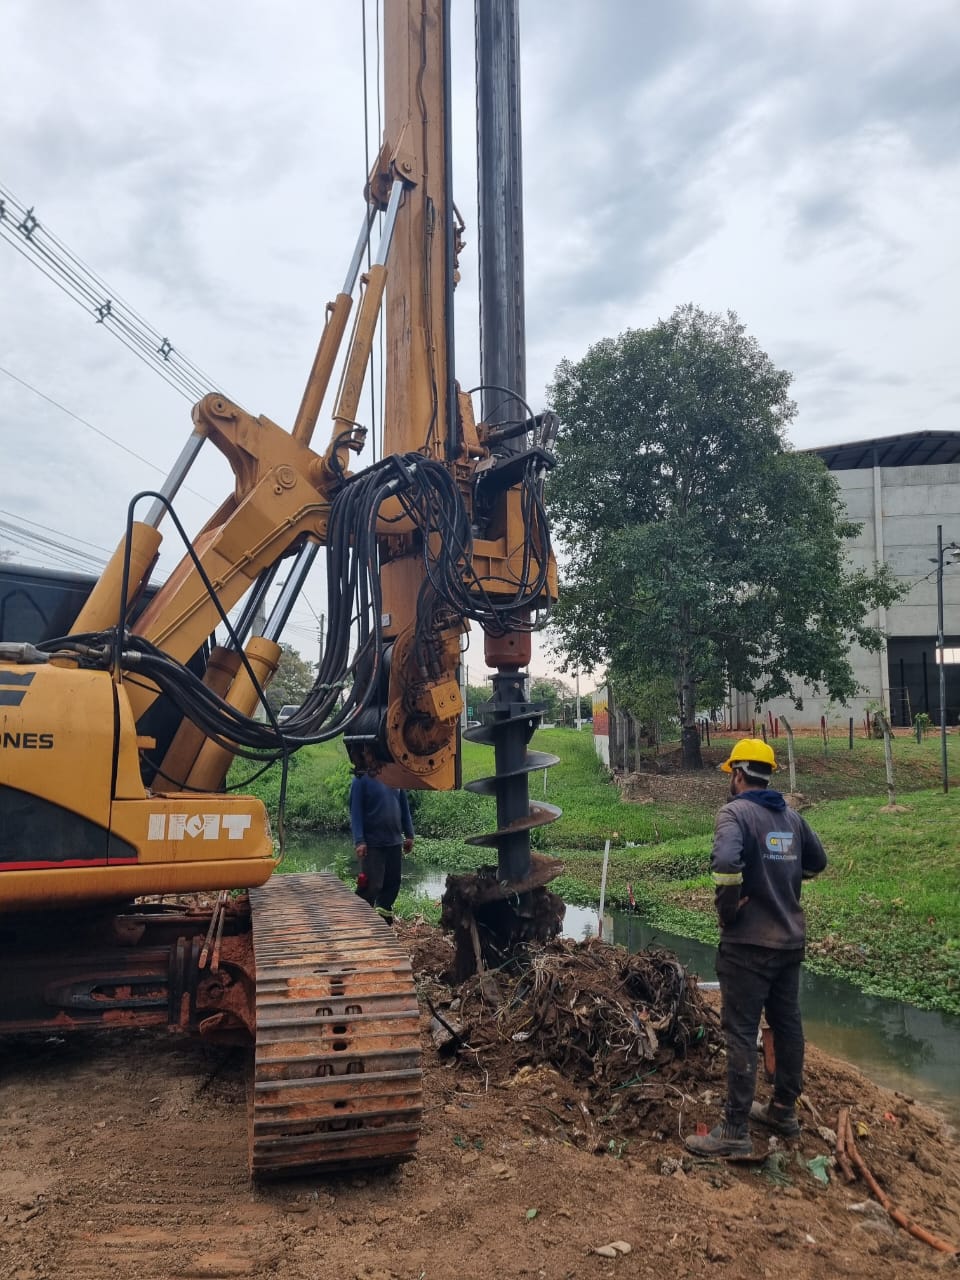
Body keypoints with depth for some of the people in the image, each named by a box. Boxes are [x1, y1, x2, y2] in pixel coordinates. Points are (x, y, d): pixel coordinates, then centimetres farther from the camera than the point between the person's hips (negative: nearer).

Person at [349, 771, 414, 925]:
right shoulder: (361, 779, -9)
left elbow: (404, 806, 12)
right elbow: (355, 811, -11)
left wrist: (409, 835, 11)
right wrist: (359, 841, -17)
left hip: (395, 842, 5)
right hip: (372, 843, -5)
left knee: (392, 884, 11)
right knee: (371, 886, -5)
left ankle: (384, 920, 26)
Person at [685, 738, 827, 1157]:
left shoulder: (735, 812, -15)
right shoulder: (791, 816, 8)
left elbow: (725, 861, -33)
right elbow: (817, 861, 21)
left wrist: (728, 908, -18)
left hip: (749, 943, -7)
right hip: (791, 939, 8)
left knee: (741, 1033, -2)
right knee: (787, 1024, 18)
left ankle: (734, 1132, 3)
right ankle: (784, 1111, 31)